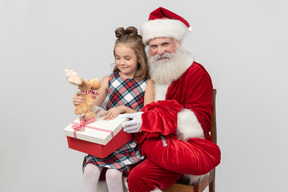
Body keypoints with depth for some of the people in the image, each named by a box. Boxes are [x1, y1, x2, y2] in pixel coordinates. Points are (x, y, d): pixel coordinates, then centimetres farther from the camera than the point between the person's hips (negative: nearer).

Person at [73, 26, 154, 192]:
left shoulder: (147, 84, -2)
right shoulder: (108, 80, 7)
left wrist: (123, 109, -24)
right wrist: (81, 103, -21)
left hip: (133, 141, -3)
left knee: (113, 173, -23)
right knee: (90, 170, -19)